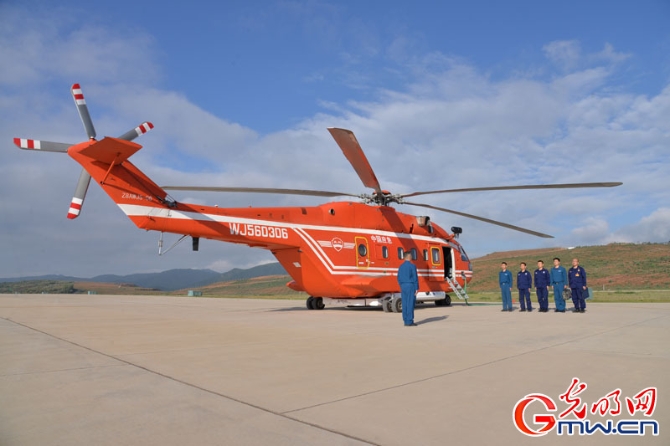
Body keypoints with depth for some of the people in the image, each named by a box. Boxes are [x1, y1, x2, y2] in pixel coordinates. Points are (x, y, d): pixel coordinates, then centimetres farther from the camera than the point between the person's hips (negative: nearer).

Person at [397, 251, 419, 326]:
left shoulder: (401, 267, 10)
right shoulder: (412, 266, -10)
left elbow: (399, 278, 14)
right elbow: (415, 278, -11)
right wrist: (417, 288, -7)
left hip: (403, 286, 6)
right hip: (411, 286, -6)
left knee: (404, 304, 7)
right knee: (410, 304, -4)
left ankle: (406, 321, 10)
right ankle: (409, 321, -5)